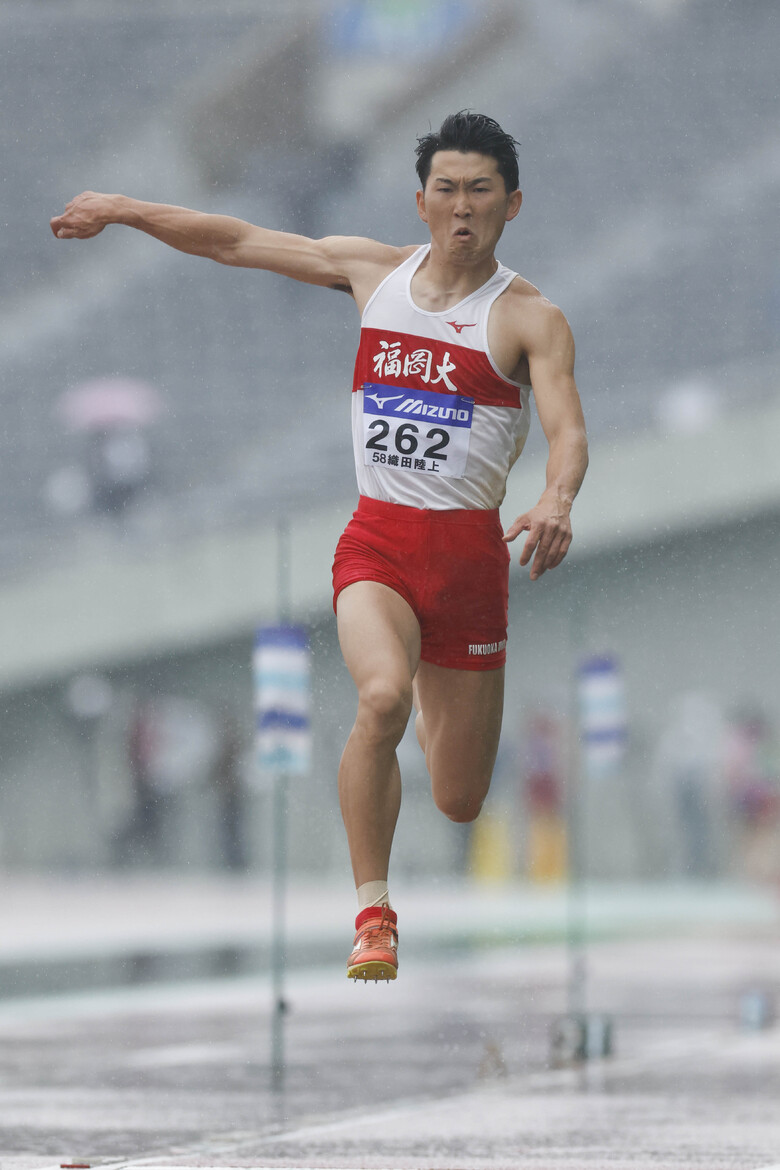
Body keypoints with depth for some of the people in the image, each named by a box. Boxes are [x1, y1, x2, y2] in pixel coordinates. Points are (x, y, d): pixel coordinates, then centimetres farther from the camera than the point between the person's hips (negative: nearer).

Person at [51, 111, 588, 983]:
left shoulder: (528, 317, -4)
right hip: (376, 541, 1)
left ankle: (423, 705, 47)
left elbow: (568, 430, -18)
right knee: (381, 698, -32)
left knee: (459, 804, 8)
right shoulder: (373, 270, 7)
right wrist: (124, 211, 14)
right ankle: (372, 917, -22)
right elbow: (236, 242, 16)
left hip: (470, 551, -1)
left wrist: (557, 501, -38)